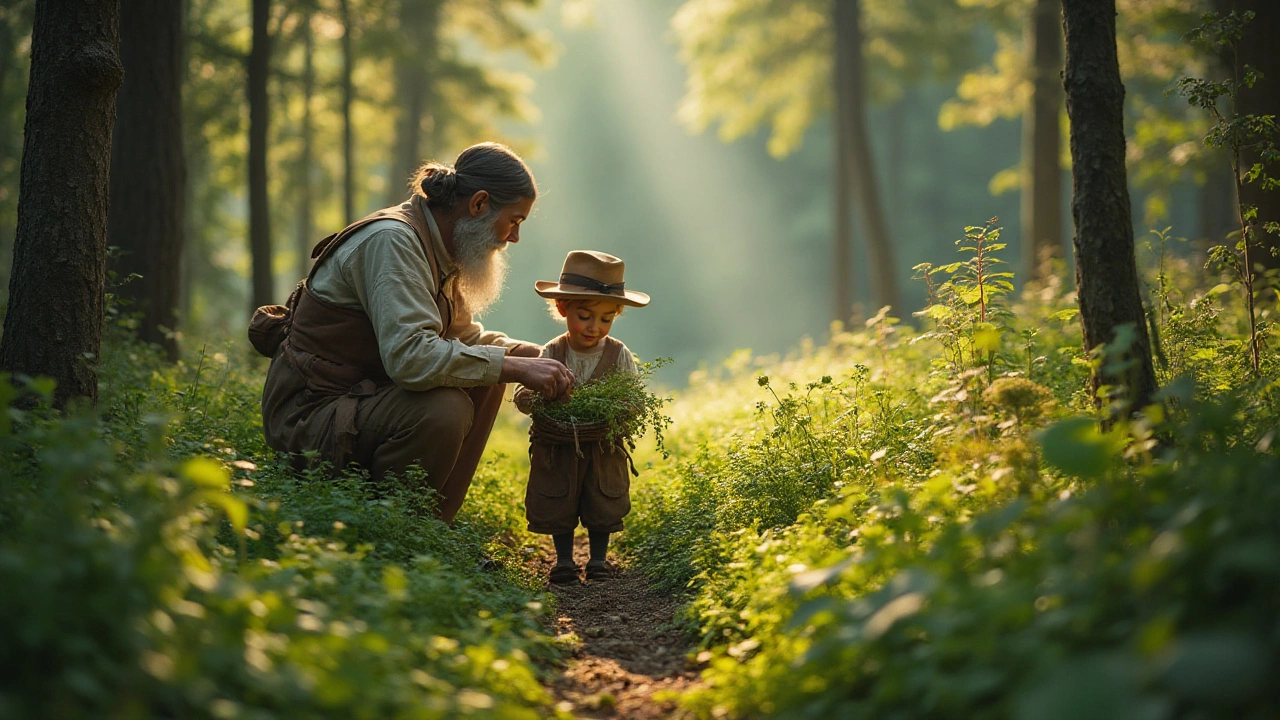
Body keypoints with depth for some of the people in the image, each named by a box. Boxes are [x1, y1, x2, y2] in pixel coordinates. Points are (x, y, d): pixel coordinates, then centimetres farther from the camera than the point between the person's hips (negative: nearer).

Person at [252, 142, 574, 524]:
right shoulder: (392, 241, -21)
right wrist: (516, 367, -28)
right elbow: (409, 356, -32)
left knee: (486, 380, 6)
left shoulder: (438, 249, 8)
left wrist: (536, 355, 6)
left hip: (365, 393, 10)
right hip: (308, 410, -10)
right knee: (444, 409, -30)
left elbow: (465, 335, 22)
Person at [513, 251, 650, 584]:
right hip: (557, 448, 0)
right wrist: (529, 398, -33)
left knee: (604, 505, 8)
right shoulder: (552, 354, -7)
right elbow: (523, 394, -9)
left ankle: (599, 559, 25)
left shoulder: (620, 356, -6)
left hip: (603, 448, 0)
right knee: (558, 504, 6)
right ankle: (564, 560, 22)